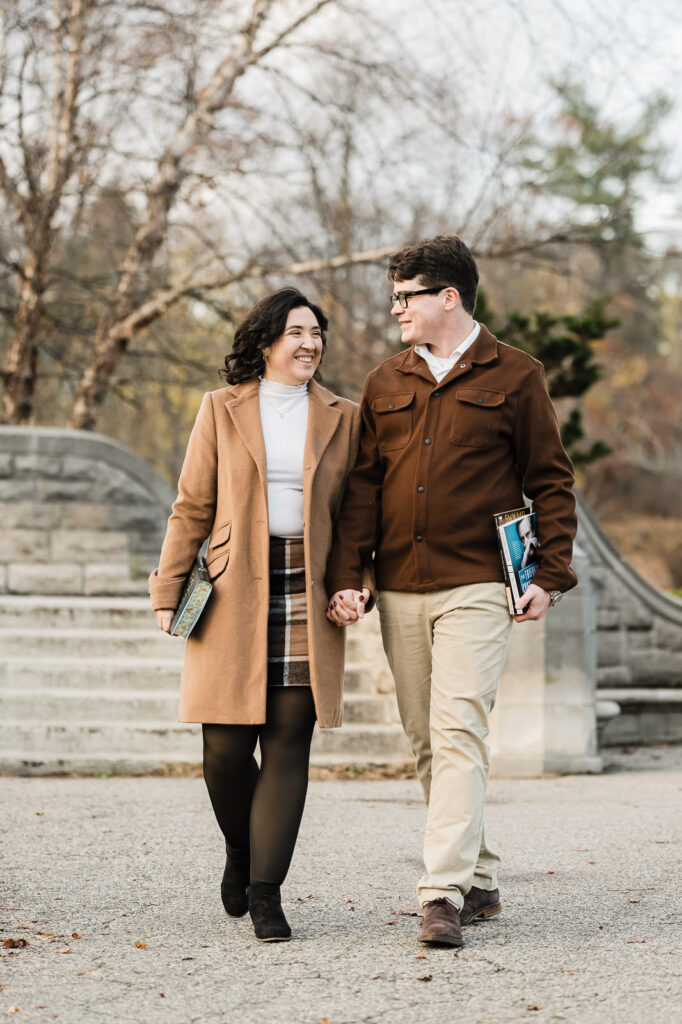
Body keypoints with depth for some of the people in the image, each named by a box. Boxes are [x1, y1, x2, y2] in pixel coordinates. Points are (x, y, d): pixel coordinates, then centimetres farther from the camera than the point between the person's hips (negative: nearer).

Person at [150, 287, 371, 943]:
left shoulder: (341, 419, 11)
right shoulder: (221, 410, 7)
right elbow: (192, 508, 7)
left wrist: (358, 578, -2)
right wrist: (168, 590, 2)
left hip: (307, 594, 1)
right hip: (234, 594, -1)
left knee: (288, 745, -4)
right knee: (226, 746, -2)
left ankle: (265, 890, 0)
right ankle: (240, 850, 26)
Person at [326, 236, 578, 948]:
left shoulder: (514, 377, 2)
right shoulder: (386, 384, 14)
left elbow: (551, 482, 4)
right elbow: (363, 485, 11)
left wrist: (549, 575, -5)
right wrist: (345, 576, 0)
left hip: (476, 587, -5)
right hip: (400, 589, 5)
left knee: (458, 734, -15)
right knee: (426, 743, 9)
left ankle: (444, 893, -18)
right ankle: (478, 879, 21)